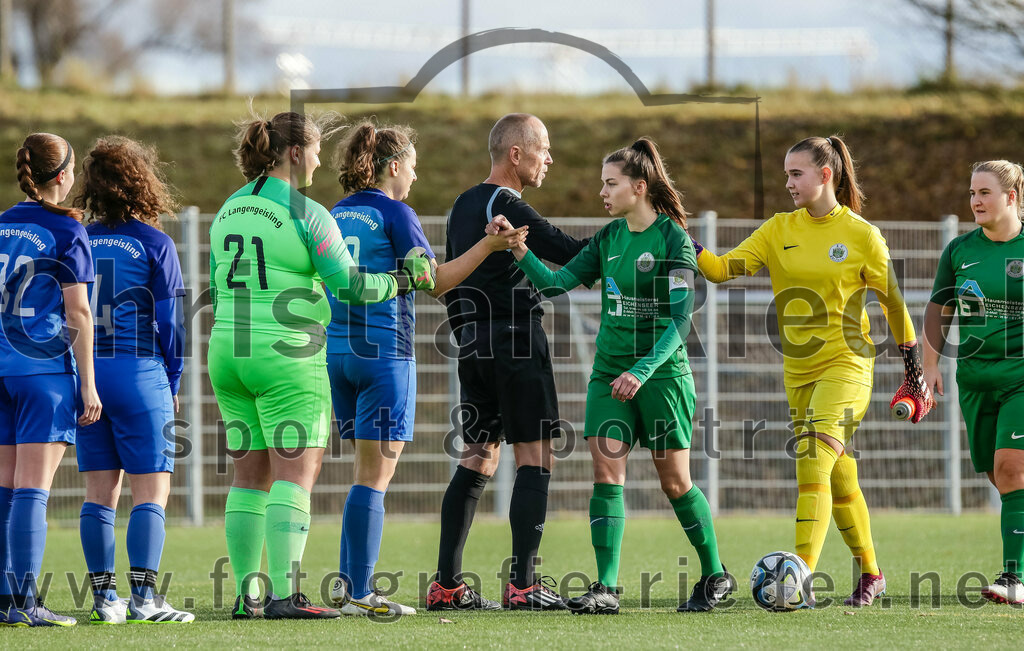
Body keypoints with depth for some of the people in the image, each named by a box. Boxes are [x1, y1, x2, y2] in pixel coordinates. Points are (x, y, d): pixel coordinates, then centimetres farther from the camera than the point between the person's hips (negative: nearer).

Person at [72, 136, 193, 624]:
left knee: (99, 492, 8)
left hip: (85, 375, 5)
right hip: (139, 372, -5)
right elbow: (170, 319, -6)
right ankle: (143, 597, -9)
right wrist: (172, 383, 5)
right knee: (151, 490, -1)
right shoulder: (153, 243, -6)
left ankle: (103, 596, 6)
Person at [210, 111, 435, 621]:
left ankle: (246, 594, 8)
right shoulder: (305, 213, -11)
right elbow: (348, 284, -8)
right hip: (286, 356, -7)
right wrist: (403, 280, 7)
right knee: (296, 473, -5)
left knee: (251, 475, 10)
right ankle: (284, 593, -12)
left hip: (228, 350, 7)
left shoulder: (228, 212, 11)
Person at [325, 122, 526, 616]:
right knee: (375, 473, -5)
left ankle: (353, 584, 13)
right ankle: (359, 594, -8)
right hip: (383, 352, -7)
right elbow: (434, 280, -9)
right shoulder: (394, 213, -8)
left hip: (338, 349, 7)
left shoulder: (335, 215, 12)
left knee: (367, 468, 15)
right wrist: (488, 246, -7)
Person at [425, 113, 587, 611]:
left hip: (475, 344, 9)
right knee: (535, 458, -5)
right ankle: (523, 584, -10)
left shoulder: (463, 207, 15)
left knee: (477, 459, 10)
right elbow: (567, 252, -19)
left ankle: (446, 585, 5)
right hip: (517, 341, -9)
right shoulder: (507, 207, -13)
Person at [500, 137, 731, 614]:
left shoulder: (673, 239, -12)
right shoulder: (609, 238, 8)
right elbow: (556, 283, 3)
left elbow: (679, 322, -16)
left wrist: (642, 372, -26)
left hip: (661, 373, -5)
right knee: (606, 472, -8)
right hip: (609, 372, 5)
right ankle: (606, 589, -10)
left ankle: (715, 576, 21)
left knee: (674, 481, 3)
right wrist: (518, 249, -13)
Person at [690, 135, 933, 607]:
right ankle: (870, 574, 29)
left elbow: (893, 303, 2)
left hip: (845, 367, -5)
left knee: (813, 465, -20)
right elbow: (724, 269, -3)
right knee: (839, 479, 13)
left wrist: (914, 371, 6)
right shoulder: (779, 231, 6)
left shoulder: (862, 236, -5)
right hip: (798, 371, 5)